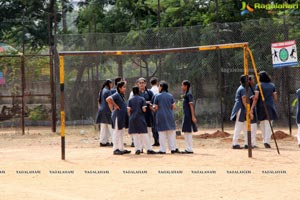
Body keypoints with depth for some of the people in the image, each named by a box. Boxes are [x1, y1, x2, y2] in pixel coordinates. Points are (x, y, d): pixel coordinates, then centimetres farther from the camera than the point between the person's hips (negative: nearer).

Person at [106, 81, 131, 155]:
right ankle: (115, 149, -1)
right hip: (117, 116, -10)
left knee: (121, 134, 14)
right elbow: (108, 99, -30)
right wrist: (115, 105, -21)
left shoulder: (122, 96, 15)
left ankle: (121, 149, 21)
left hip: (123, 117, 10)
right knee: (116, 133, -5)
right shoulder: (116, 95, -14)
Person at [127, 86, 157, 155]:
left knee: (135, 135, 5)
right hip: (140, 118, -1)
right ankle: (149, 149, -3)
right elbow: (144, 109, -7)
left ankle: (137, 149, 0)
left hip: (132, 118, 1)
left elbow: (128, 110, -1)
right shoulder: (142, 99, -1)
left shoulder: (130, 100, 3)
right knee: (144, 134, -1)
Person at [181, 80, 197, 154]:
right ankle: (187, 149, 18)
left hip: (188, 116, -10)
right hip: (185, 116, 10)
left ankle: (190, 149, -7)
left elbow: (191, 105, -18)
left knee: (188, 132, -9)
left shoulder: (189, 94, -13)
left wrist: (193, 116, -23)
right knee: (186, 132, 13)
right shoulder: (185, 95, 15)